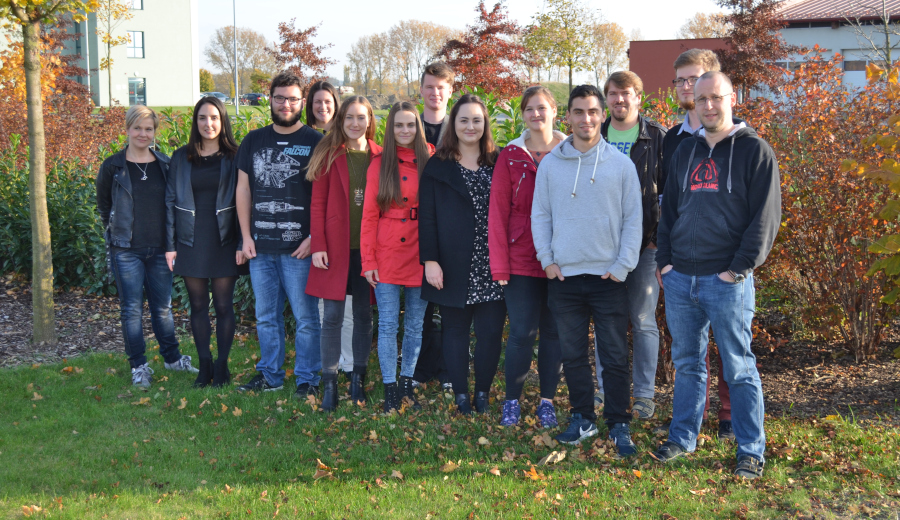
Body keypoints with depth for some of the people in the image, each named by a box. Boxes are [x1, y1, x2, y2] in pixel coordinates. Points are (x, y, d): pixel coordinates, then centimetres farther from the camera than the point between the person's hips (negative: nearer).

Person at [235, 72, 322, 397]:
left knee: (306, 317, 1)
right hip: (260, 247, 4)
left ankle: (307, 378, 13)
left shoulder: (315, 143, -2)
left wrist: (314, 237, -11)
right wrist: (246, 236, 6)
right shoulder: (254, 141, 11)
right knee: (266, 316, 13)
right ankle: (270, 374, 26)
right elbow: (243, 189, 12)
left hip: (298, 247, -4)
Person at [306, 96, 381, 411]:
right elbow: (317, 203, 0)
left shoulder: (379, 156, 5)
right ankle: (329, 382, 6)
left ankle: (358, 378, 20)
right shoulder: (329, 154, 1)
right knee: (333, 315, -2)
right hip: (336, 246, -2)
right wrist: (318, 245, -8)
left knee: (364, 314, 9)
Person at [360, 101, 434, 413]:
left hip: (420, 255, 1)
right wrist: (368, 259, -5)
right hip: (387, 256, -1)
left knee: (415, 325, 10)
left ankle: (407, 383, 23)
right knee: (388, 325, 1)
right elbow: (369, 214, 0)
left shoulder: (430, 162, 4)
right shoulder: (380, 164, 2)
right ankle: (390, 388, 11)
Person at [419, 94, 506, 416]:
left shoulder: (498, 164, 9)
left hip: (491, 266, 2)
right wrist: (430, 260, -9)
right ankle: (461, 395, 18)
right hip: (454, 265, -1)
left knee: (491, 331, -1)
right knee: (456, 330, 6)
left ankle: (483, 392, 15)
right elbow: (427, 216, -1)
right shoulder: (438, 166, 3)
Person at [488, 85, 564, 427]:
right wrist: (499, 264, -8)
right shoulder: (511, 156, 2)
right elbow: (498, 211, -1)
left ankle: (547, 401, 21)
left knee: (554, 332, 8)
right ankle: (512, 401, 16)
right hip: (521, 260, -1)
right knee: (522, 332, 1)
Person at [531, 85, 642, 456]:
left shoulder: (621, 164, 1)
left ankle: (618, 424, 11)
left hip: (608, 276, -2)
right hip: (563, 276, 2)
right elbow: (540, 215, 8)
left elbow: (633, 219, 1)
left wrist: (623, 266, -6)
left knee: (615, 356, 1)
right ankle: (582, 418, 22)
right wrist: (547, 259, -1)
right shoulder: (550, 164, 5)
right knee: (573, 353, 9)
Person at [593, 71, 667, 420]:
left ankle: (644, 393, 13)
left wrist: (660, 236, -8)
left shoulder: (657, 137, 1)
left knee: (643, 321, 3)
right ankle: (605, 387, 20)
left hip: (644, 245, -3)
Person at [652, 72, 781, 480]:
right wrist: (664, 260, 8)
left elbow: (765, 217, -7)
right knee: (686, 362, 13)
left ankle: (751, 452, 10)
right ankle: (683, 438, 25)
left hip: (727, 281, -5)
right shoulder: (685, 150, 14)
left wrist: (738, 269, -12)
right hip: (680, 279, 5)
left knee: (738, 368, 1)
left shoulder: (754, 150, -3)